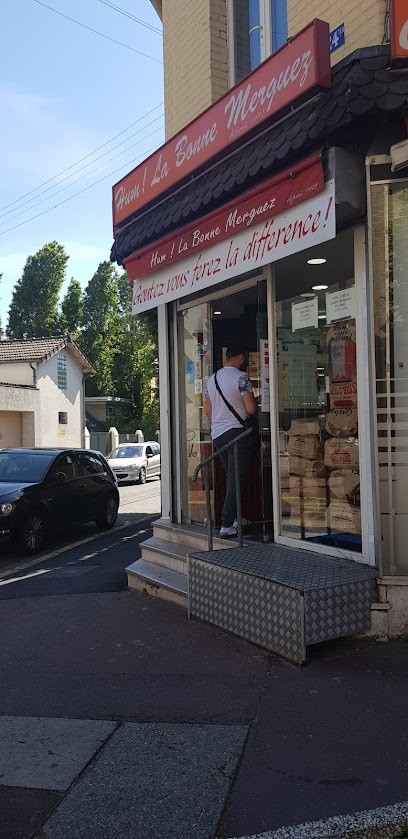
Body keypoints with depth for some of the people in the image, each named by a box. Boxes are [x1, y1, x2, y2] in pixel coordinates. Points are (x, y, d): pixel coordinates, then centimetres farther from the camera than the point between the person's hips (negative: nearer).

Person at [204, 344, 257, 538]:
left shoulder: (212, 379, 14)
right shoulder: (241, 377, -10)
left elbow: (208, 410, 18)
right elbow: (251, 409, -15)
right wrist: (256, 402, 7)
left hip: (217, 433, 8)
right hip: (236, 431, -8)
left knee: (230, 478, 16)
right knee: (236, 480, -5)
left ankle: (234, 520, 19)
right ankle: (227, 525, -8)